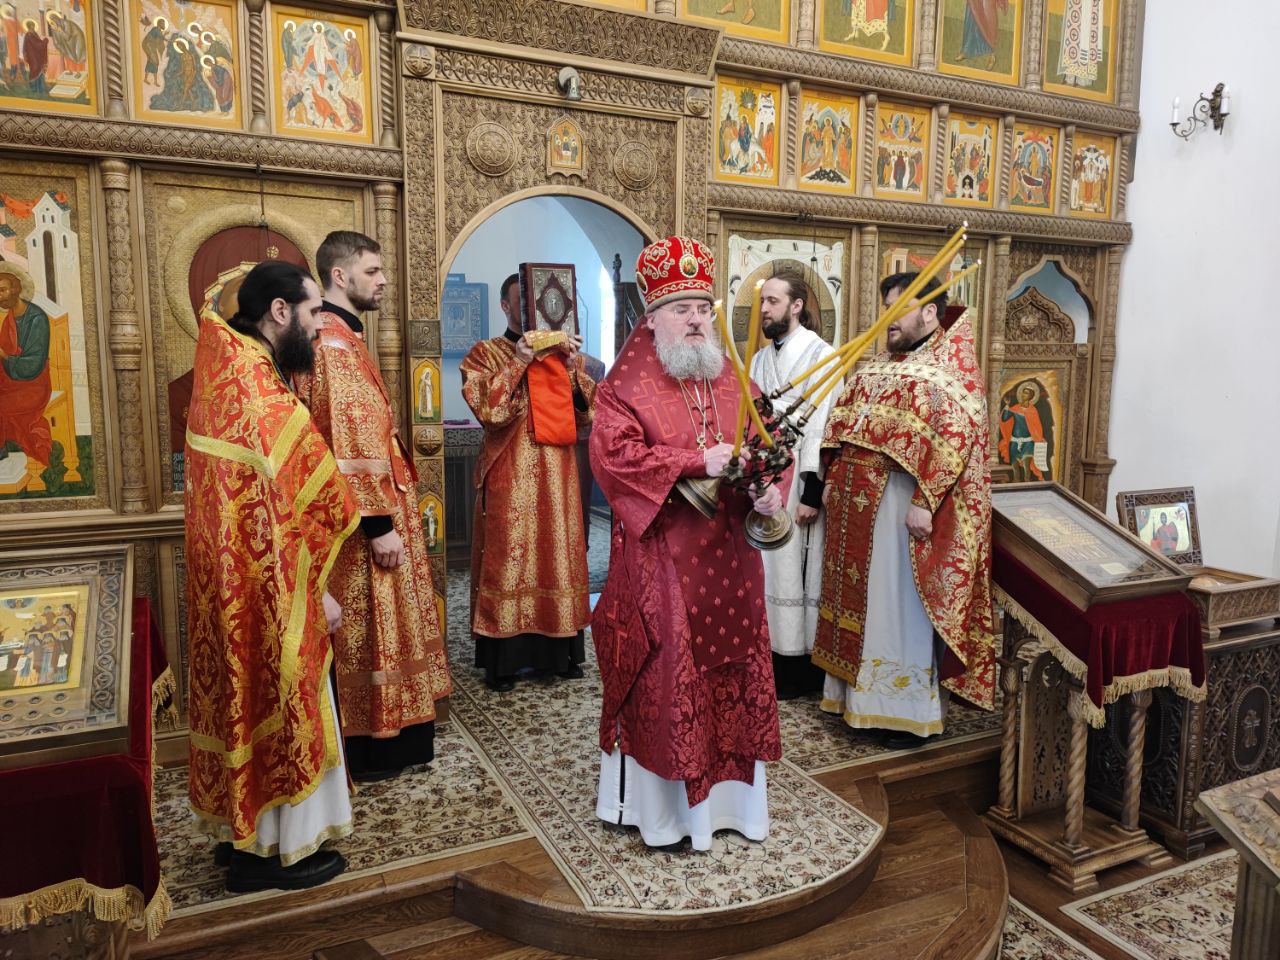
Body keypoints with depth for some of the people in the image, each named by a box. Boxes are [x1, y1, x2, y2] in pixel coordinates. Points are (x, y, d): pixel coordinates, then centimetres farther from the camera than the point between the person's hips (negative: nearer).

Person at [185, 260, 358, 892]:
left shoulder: (223, 363, 4)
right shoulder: (262, 392, -23)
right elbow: (284, 513, -24)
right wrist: (317, 592, -17)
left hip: (228, 578, 10)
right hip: (268, 586, -10)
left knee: (246, 697, 20)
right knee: (281, 706, 5)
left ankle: (242, 828, 36)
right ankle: (272, 852, 22)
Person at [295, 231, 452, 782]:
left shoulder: (344, 335, 15)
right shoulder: (332, 341, -18)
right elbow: (348, 442, -24)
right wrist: (378, 524, -25)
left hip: (378, 506, 10)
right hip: (364, 514, -10)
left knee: (379, 624, 17)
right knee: (364, 628, 1)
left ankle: (390, 739, 30)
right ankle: (367, 752, 15)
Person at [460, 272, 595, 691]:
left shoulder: (561, 353, 15)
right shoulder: (484, 353, 3)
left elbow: (589, 412, 5)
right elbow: (488, 410, -13)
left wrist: (572, 367, -8)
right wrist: (518, 363, -18)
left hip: (558, 474, 4)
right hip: (509, 477, -4)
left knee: (560, 556, 7)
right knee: (508, 558, -2)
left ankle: (561, 650, 18)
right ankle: (502, 659, 7)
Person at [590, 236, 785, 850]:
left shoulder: (731, 379, 10)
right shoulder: (628, 385, -5)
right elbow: (610, 453, -19)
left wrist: (769, 489, -12)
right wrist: (696, 461, -22)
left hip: (727, 557, 6)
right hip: (661, 560, -5)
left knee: (734, 669, 14)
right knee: (666, 678, 4)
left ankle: (728, 795, 32)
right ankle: (661, 806, 22)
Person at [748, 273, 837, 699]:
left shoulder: (820, 354, -8)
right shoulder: (759, 359, 14)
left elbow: (819, 426, -14)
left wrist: (812, 492, -18)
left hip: (797, 482, -6)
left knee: (796, 571, 1)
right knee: (766, 569, 10)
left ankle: (802, 670, 15)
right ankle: (773, 656, 22)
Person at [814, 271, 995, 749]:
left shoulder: (952, 366, -8)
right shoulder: (880, 364, 16)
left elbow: (956, 437, -18)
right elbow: (844, 421, 19)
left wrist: (924, 502, -24)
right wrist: (833, 480, 12)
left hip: (901, 506, -8)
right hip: (858, 506, 8)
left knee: (901, 603, 1)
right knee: (862, 597, 14)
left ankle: (910, 709, 16)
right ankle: (862, 693, 28)